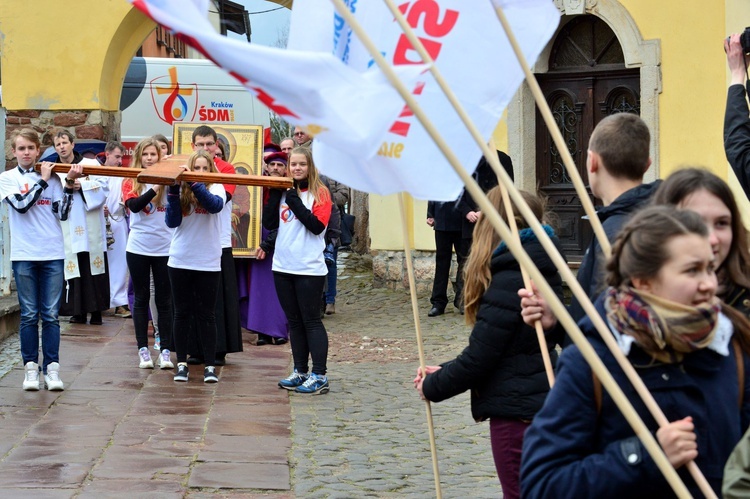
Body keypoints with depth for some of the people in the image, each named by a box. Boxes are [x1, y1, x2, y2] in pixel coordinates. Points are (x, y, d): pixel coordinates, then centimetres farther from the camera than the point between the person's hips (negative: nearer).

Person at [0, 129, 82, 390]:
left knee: (51, 315, 1)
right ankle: (31, 367, 8)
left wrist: (69, 184, -8)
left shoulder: (52, 177, 8)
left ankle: (52, 368, 4)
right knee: (29, 315, 2)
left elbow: (62, 213, 1)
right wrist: (42, 181, -9)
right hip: (24, 255, -1)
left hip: (52, 254, 1)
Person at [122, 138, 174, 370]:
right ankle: (143, 349, 12)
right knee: (141, 299, 7)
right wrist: (154, 189, -28)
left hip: (165, 248, 0)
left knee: (165, 300, 4)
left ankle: (165, 350, 8)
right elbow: (134, 205, -16)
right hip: (138, 248, 0)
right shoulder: (131, 181, 1)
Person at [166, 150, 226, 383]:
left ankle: (210, 366, 8)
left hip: (208, 263, -2)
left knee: (206, 314, 3)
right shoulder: (180, 191, 1)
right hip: (180, 261, 2)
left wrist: (195, 184, -34)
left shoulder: (215, 188, -3)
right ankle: (182, 364, 16)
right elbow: (172, 222, -7)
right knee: (182, 313, 8)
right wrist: (174, 192, -17)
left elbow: (216, 205, -24)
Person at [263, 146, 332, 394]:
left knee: (311, 320, -5)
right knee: (294, 321, 11)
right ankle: (300, 372, 19)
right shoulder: (283, 190, 11)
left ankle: (319, 376, -3)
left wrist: (295, 202, -15)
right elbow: (269, 223, 3)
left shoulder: (320, 193, -3)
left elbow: (317, 225, -15)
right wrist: (275, 194, -5)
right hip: (283, 266, 5)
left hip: (309, 268, -5)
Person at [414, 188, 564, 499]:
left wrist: (433, 386, -3)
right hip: (541, 402, 9)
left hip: (517, 411, -9)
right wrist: (445, 373, 13)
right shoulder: (539, 271, 10)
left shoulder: (510, 279, -19)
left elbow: (480, 354, -19)